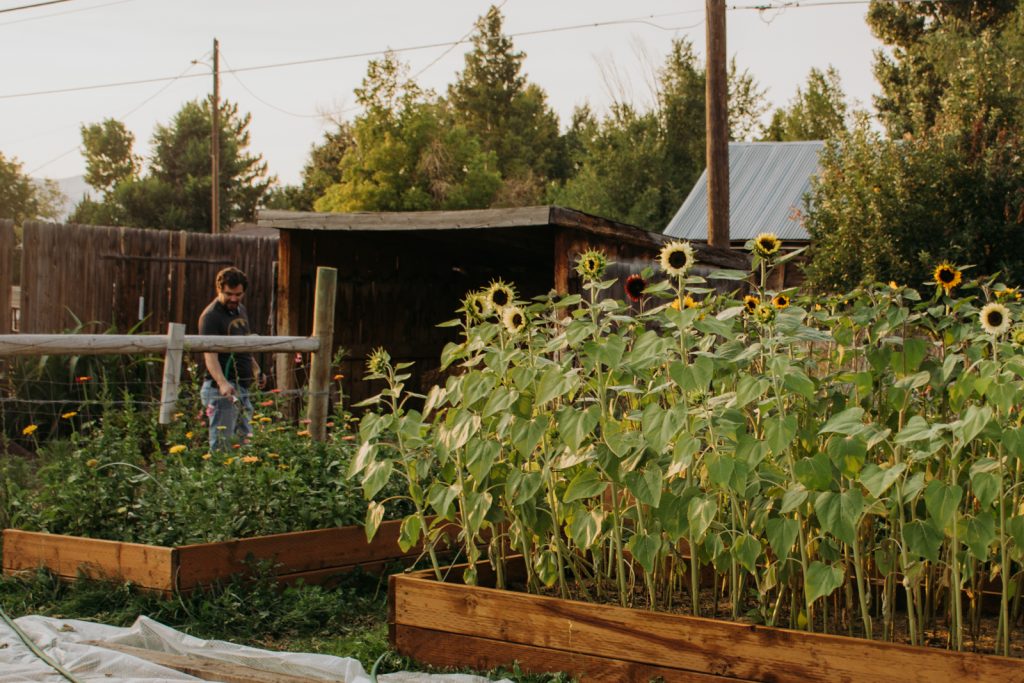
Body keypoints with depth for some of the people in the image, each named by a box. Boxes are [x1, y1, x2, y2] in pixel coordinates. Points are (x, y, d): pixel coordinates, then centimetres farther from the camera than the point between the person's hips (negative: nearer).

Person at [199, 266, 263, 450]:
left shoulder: (240, 309, 15)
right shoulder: (211, 316, -13)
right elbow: (210, 355, -25)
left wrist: (255, 368, 24)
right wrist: (222, 383, -39)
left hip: (242, 388, 9)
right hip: (221, 389, -9)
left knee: (246, 441, 14)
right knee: (221, 446, -10)